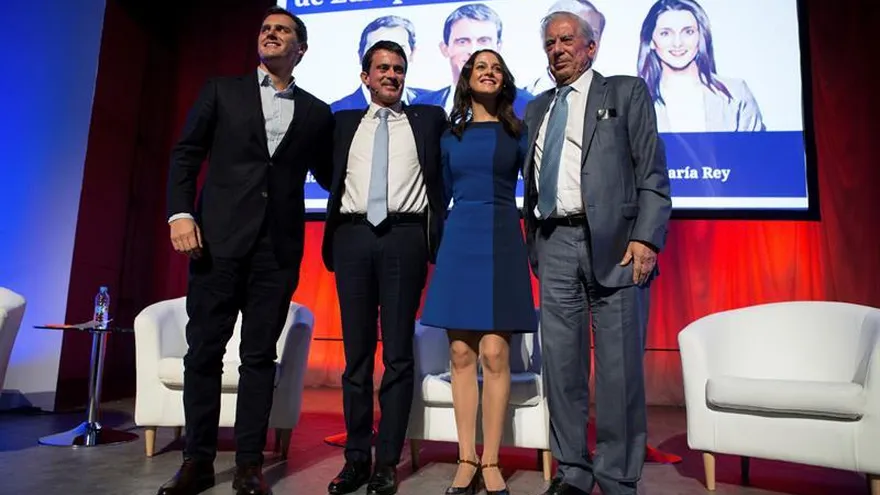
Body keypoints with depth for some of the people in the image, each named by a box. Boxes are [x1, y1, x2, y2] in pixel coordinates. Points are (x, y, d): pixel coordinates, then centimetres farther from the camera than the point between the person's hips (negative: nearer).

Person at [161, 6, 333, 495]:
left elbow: (327, 175, 17)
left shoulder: (316, 112, 14)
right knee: (204, 350, 3)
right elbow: (185, 155, 7)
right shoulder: (222, 90, 12)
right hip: (219, 239, 0)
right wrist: (180, 213, -7)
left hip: (279, 248, 0)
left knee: (260, 355, 4)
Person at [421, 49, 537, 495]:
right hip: (458, 244, 2)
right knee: (461, 355, 1)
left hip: (502, 244, -2)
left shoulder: (517, 132, 8)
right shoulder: (451, 136, 14)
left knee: (494, 355, -7)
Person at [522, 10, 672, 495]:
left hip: (614, 242, -4)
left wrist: (646, 238, -11)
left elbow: (652, 172, 1)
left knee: (619, 365, -2)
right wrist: (532, 241, 11)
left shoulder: (626, 92, 10)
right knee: (560, 363, 5)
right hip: (554, 245, 4)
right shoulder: (537, 108, 22)